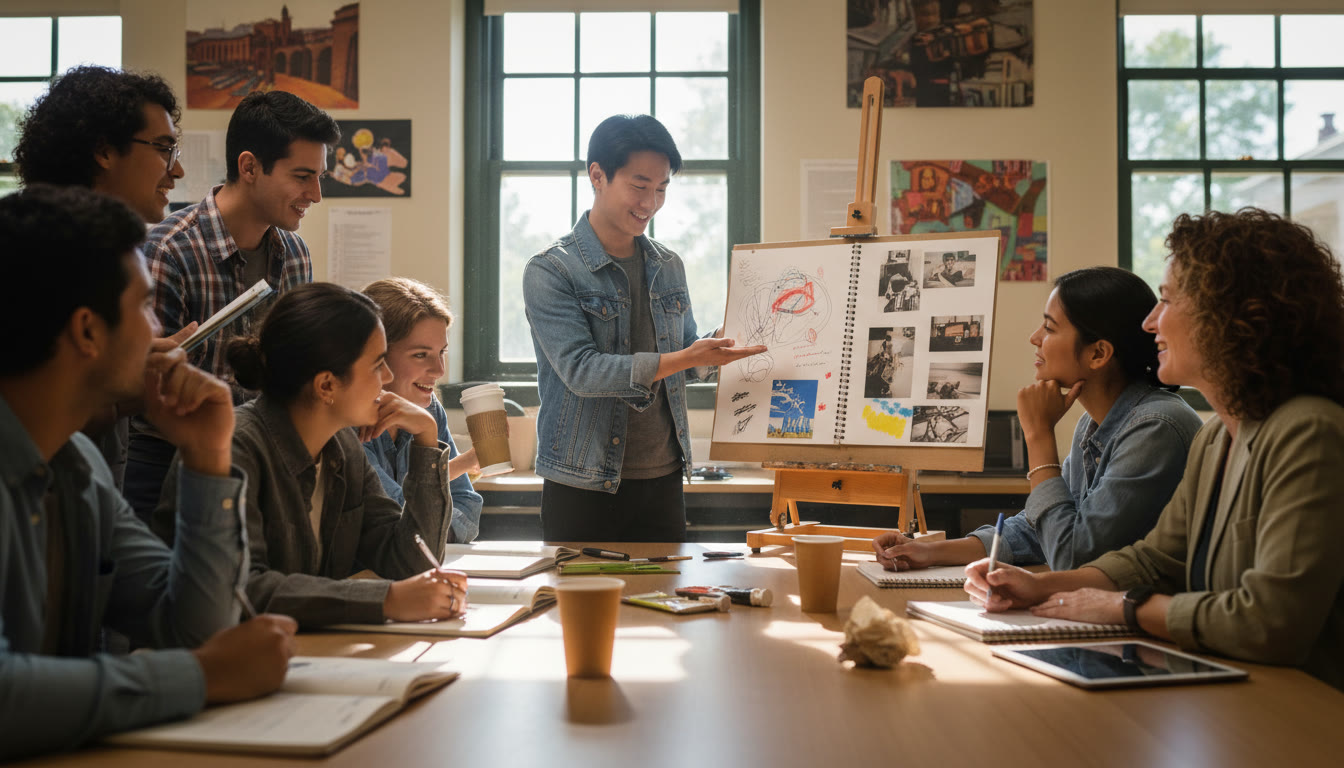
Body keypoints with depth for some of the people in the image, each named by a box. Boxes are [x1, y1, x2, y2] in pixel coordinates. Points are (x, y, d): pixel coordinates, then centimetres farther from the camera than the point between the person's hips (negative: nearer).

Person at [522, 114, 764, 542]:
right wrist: (683, 358, -26)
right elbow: (581, 371, -20)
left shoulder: (669, 267, 10)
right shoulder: (549, 272, -9)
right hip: (582, 487, -5)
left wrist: (716, 348, -3)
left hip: (662, 480, 5)